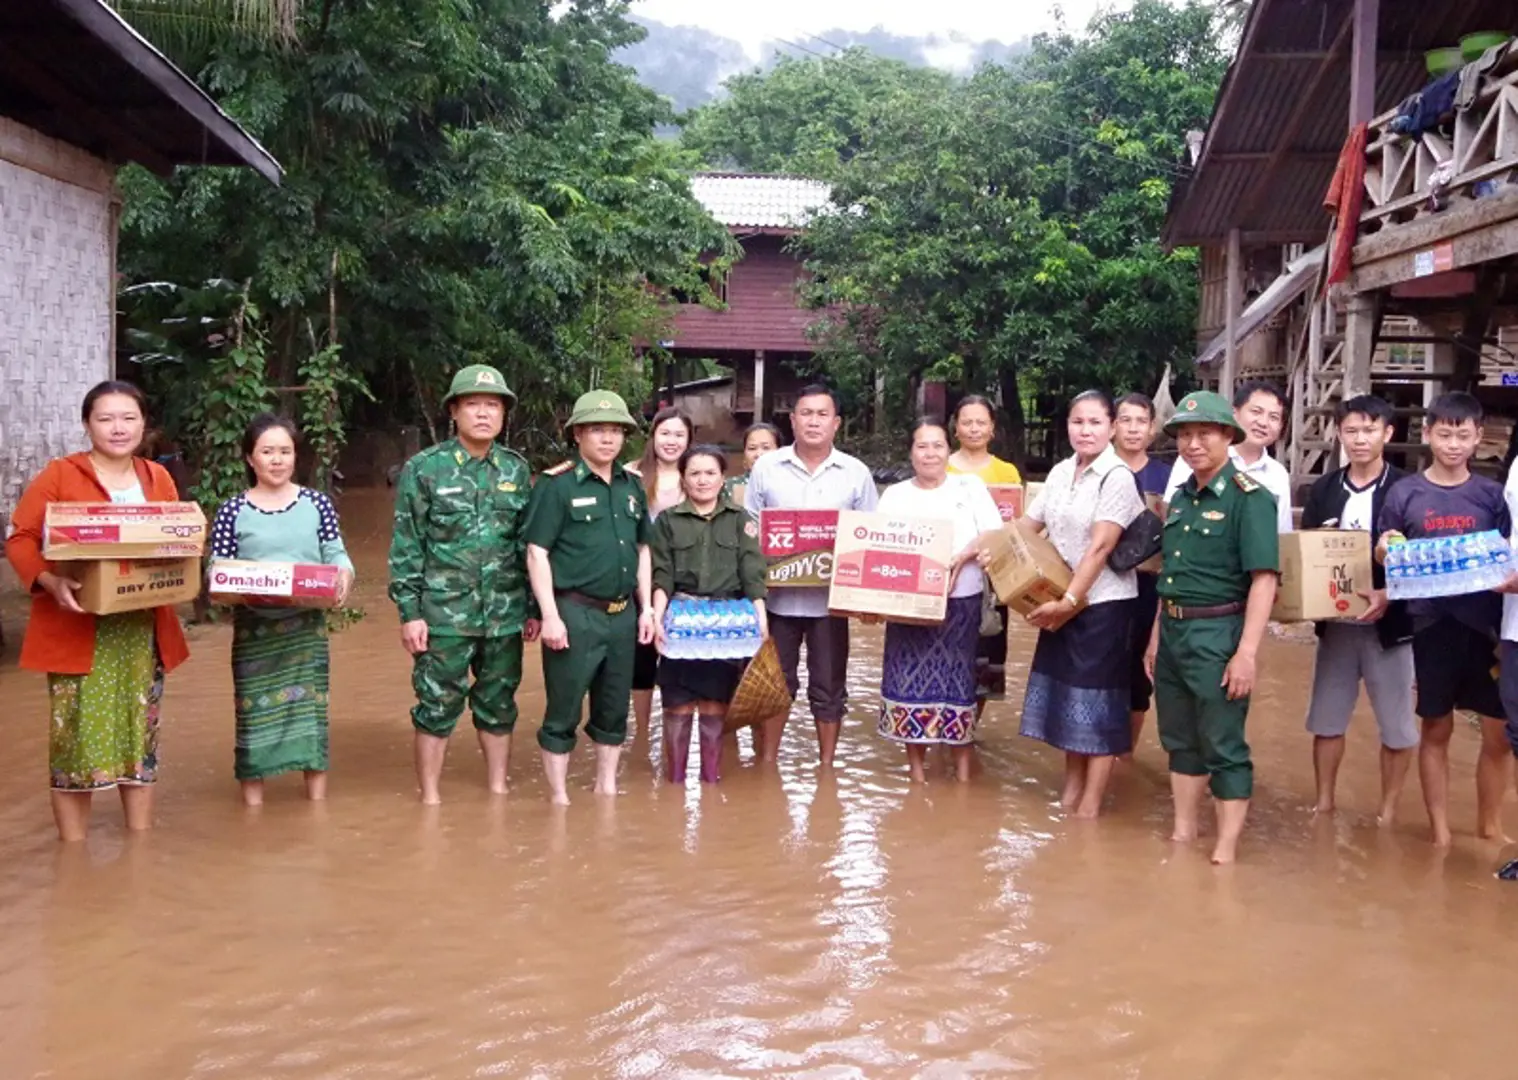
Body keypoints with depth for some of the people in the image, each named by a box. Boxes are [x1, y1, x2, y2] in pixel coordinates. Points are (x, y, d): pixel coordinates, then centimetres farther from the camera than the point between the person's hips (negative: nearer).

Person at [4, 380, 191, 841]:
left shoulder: (158, 479, 9)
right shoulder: (59, 475, -5)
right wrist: (50, 582, -24)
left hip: (142, 629, 4)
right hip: (78, 629, -4)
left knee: (141, 735, 11)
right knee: (75, 739, -1)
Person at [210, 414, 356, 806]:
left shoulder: (316, 503, 2)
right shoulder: (233, 510, 0)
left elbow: (335, 554, 4)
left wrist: (344, 574, -18)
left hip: (307, 625, 1)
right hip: (254, 626, -1)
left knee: (311, 708, 4)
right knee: (255, 712, 4)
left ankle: (318, 801, 16)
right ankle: (253, 805, 15)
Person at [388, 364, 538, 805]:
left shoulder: (517, 470, 7)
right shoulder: (424, 469, -3)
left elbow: (529, 544, 11)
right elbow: (405, 547, -4)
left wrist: (534, 608, 9)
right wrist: (409, 612, -8)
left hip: (504, 616, 3)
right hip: (443, 616, -3)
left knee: (498, 707, 12)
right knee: (437, 707, 3)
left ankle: (498, 791, 26)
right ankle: (430, 800, 15)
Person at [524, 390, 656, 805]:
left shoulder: (631, 485, 11)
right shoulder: (557, 484, -8)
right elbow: (537, 553, -11)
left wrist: (646, 607, 12)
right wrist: (550, 615, -15)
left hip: (622, 614, 6)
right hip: (575, 613, -6)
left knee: (614, 710, 15)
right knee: (563, 711, 2)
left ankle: (606, 788, 29)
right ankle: (559, 797, 14)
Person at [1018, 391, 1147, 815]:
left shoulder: (1117, 477, -13)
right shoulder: (1060, 473, 8)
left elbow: (1100, 547, -20)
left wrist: (1070, 600, -23)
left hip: (1103, 604, -7)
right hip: (1061, 601, 7)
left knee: (1097, 703, 0)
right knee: (1067, 698, 14)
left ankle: (1090, 806, 8)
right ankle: (1071, 788, 28)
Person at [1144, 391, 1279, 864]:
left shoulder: (1249, 498, -12)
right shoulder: (1181, 497, 11)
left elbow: (1264, 579, -17)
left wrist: (1246, 652, -22)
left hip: (1217, 633, -7)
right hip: (1173, 630, 8)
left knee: (1223, 747, 0)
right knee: (1179, 740, 16)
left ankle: (1226, 852, 8)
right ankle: (1182, 834, 28)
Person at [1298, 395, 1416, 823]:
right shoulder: (1323, 490, 5)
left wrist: (1388, 595, -23)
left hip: (1390, 624, -3)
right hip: (1335, 623, 3)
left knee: (1396, 724, 6)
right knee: (1326, 719, 11)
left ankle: (1388, 812, 20)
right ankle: (1324, 803, 25)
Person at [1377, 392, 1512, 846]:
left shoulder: (1491, 494, 4)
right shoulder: (1405, 493, 0)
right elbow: (1383, 558, 5)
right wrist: (1384, 550, -17)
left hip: (1487, 622, 1)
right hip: (1432, 623, -1)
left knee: (1499, 731, 5)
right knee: (1436, 728, 9)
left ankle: (1490, 825, 23)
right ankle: (1439, 829, 20)